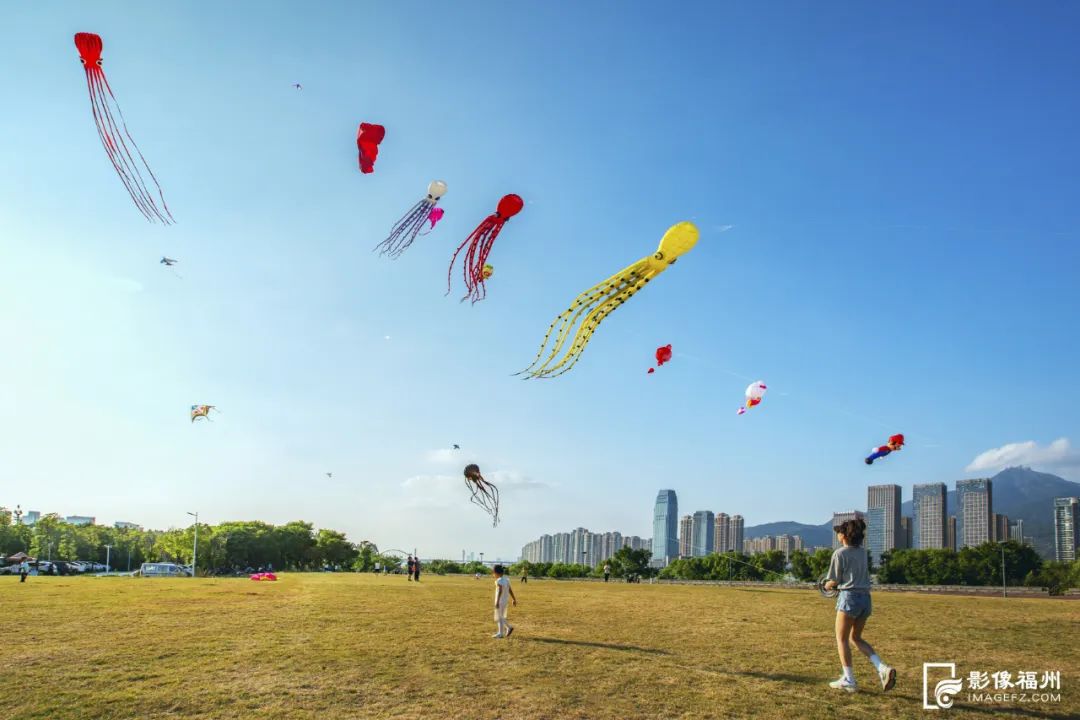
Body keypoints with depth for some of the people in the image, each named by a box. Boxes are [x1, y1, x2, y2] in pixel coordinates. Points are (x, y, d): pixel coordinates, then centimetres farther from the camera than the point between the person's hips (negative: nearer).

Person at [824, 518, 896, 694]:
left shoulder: (840, 553, -8)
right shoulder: (862, 552, 12)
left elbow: (835, 581, -6)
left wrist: (828, 585, 16)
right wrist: (834, 583, 17)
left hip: (849, 597, -7)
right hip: (865, 598, 7)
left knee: (841, 639, 5)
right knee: (856, 638, 18)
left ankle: (849, 680, 5)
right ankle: (883, 668, 0)